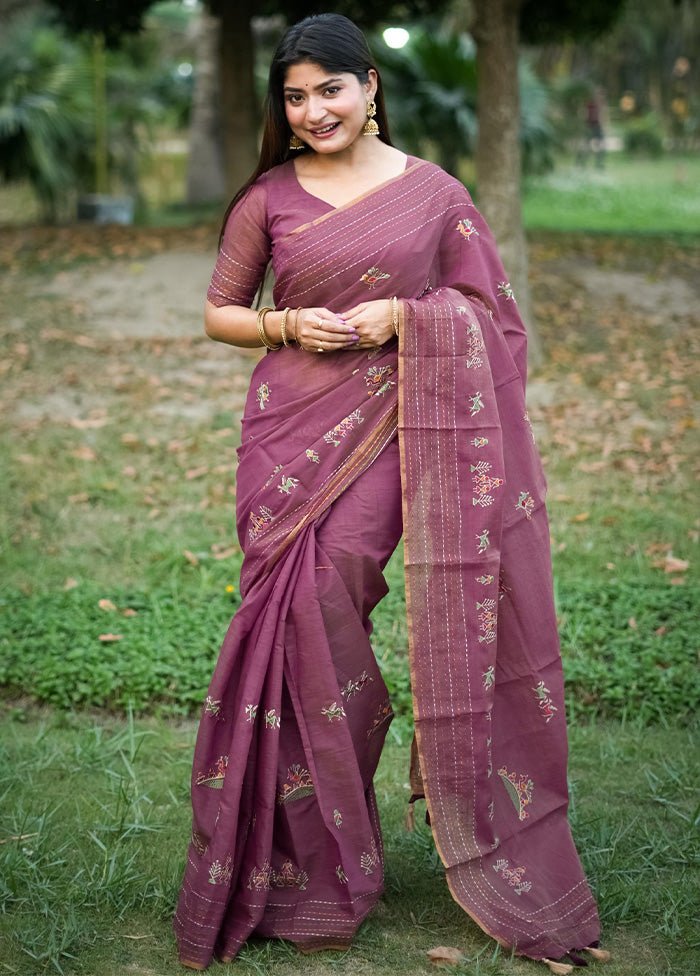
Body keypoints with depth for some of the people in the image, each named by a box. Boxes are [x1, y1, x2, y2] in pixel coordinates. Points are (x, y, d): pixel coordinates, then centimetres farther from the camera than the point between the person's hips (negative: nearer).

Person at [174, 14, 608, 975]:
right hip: (291, 426, 1)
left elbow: (487, 312, 8)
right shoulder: (268, 197, 8)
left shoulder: (432, 192, 6)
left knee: (330, 603, -10)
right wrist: (290, 325, -6)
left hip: (390, 426, -1)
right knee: (299, 619, -5)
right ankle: (307, 865, 10)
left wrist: (405, 315, -9)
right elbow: (220, 314, 13)